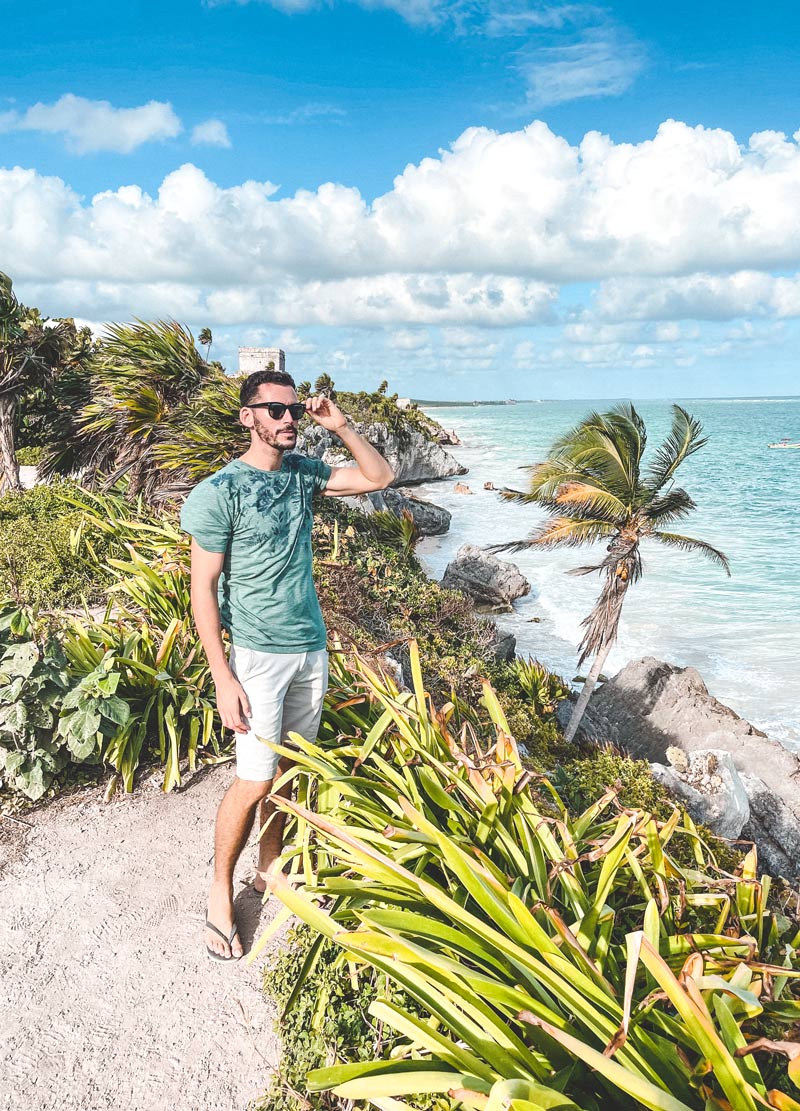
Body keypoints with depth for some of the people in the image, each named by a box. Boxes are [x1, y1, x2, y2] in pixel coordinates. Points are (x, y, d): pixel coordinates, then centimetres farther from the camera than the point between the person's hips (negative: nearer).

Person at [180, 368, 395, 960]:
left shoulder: (303, 472, 5)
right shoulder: (220, 491, -13)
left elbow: (381, 476, 9)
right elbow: (203, 588, -12)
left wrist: (340, 426, -4)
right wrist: (223, 678, -15)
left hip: (312, 649, 6)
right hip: (259, 655, -6)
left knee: (289, 768, 16)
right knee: (254, 780, -2)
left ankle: (269, 868, 35)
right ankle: (221, 890, 21)